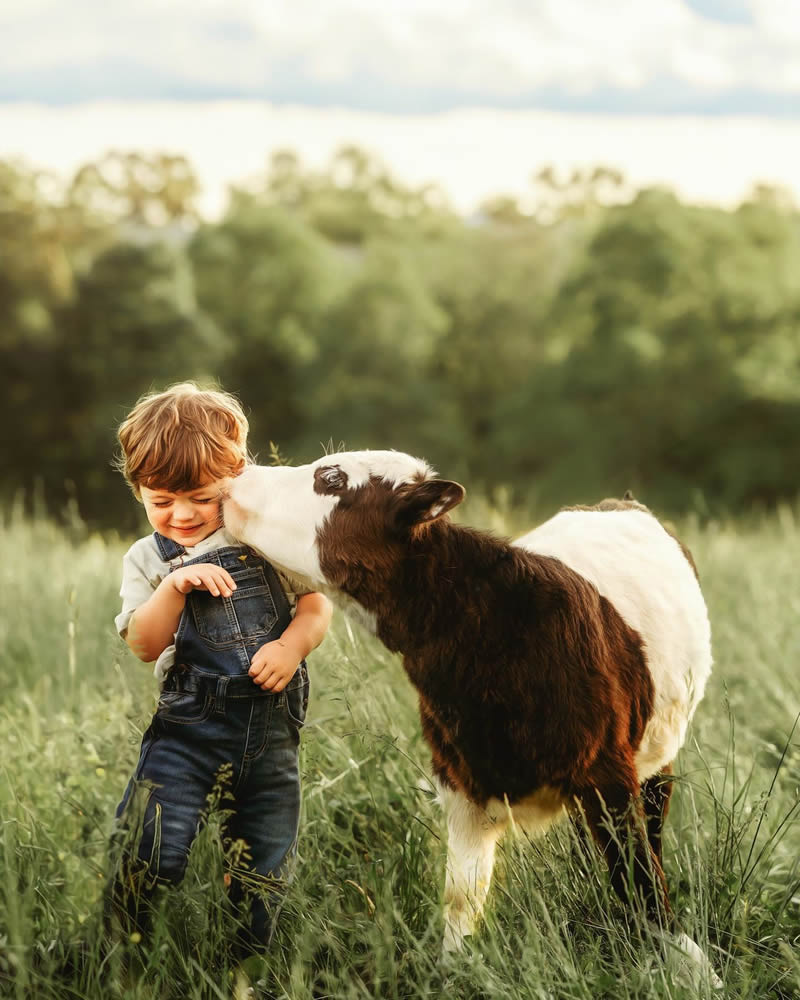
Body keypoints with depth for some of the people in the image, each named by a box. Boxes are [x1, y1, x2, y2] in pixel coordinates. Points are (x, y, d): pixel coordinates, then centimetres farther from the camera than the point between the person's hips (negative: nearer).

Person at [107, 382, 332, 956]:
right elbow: (144, 646, -2)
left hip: (271, 721, 1)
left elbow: (318, 605, 7)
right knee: (154, 854, -16)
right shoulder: (147, 559, 8)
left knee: (265, 865, 6)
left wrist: (292, 646, -14)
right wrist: (175, 587, -18)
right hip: (189, 720, -1)